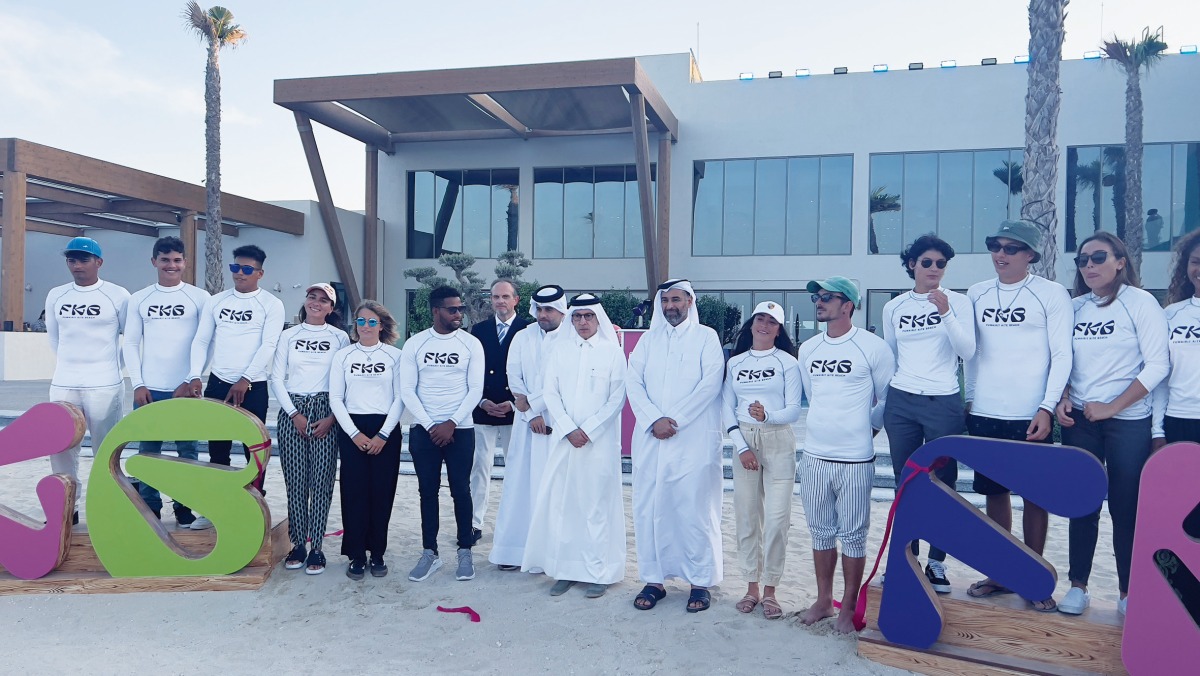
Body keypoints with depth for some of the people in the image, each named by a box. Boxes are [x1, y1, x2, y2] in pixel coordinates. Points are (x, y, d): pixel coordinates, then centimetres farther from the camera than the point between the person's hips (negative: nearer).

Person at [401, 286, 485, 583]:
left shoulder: (471, 344, -1)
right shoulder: (414, 344, 1)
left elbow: (475, 389, -2)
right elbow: (407, 390, -1)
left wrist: (451, 423, -10)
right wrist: (430, 426, -9)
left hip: (460, 430, -1)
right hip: (423, 430, 1)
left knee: (460, 490, 3)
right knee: (428, 491, 7)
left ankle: (465, 551, 15)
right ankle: (429, 553, 17)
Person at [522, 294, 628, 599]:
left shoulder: (613, 351, 3)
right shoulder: (559, 348, 9)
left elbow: (617, 398, -1)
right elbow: (550, 392, 5)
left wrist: (588, 429, -9)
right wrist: (569, 429, -6)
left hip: (600, 441, -2)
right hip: (564, 439, 2)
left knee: (597, 504, 0)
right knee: (560, 502, 2)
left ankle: (598, 572, 8)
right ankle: (565, 569, 12)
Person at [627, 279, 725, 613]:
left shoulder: (706, 337, 5)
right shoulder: (649, 338, 14)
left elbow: (711, 384, -6)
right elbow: (633, 382, 5)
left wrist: (674, 420, -12)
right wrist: (654, 420, -10)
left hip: (694, 438, -3)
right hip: (651, 437, 3)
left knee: (694, 508, -3)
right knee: (649, 507, 3)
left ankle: (700, 581, 9)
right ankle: (653, 579, 13)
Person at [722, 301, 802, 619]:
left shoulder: (787, 362, 0)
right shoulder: (735, 363, 9)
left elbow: (793, 410, -4)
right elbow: (727, 408, 5)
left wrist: (767, 415, -24)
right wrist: (741, 447, -5)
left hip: (778, 441, -2)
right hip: (744, 441, 3)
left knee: (777, 517, -5)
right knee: (746, 516, 5)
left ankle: (770, 589, 8)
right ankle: (751, 586, 17)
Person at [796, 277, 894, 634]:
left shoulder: (873, 347, -7)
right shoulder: (807, 349, 8)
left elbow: (889, 400, 3)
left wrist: (867, 427, 10)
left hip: (855, 460, -5)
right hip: (814, 457, 5)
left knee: (852, 535, 5)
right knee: (821, 532, 14)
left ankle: (848, 607, 18)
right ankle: (823, 600, 27)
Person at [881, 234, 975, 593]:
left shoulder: (957, 302, 1)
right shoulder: (893, 308, 8)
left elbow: (967, 351, -9)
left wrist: (946, 313, -20)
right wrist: (880, 403, 16)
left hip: (944, 403, -2)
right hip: (901, 403, 2)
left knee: (943, 484, 2)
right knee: (905, 484, 7)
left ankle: (936, 563, 12)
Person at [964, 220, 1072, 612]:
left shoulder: (1052, 294, -2)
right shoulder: (976, 295, 9)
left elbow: (1062, 355, -5)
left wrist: (1047, 408, -12)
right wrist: (969, 398, 10)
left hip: (1031, 416, -4)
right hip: (984, 414, 4)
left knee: (1036, 495, 3)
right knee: (994, 492, 10)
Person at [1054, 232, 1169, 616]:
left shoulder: (1140, 302, -5)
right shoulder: (1074, 307, 7)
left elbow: (1157, 365, -10)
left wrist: (1112, 406, -14)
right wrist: (1063, 399, -5)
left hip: (1128, 421, -3)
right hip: (1079, 420, 3)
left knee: (1126, 508, 3)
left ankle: (1129, 592, 15)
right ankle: (1078, 585, 15)